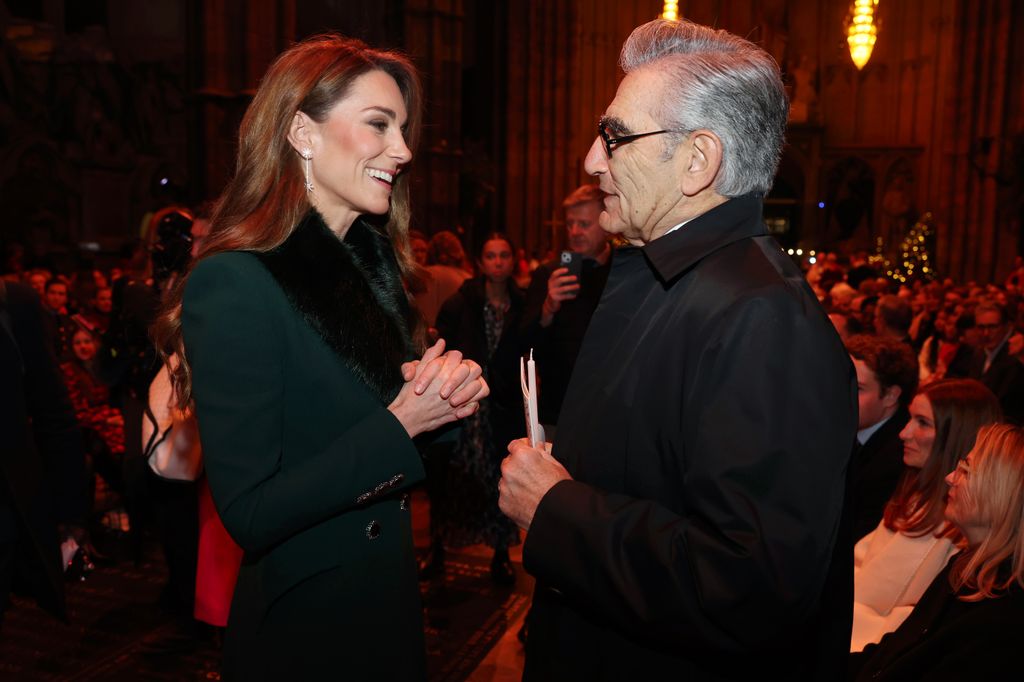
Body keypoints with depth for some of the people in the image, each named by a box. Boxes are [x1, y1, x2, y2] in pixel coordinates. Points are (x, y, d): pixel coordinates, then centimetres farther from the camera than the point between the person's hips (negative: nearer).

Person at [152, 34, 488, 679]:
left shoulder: (372, 261, 2)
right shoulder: (233, 285, -22)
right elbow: (249, 516, -24)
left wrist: (452, 386, -12)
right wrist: (399, 425, -26)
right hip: (301, 630, -7)